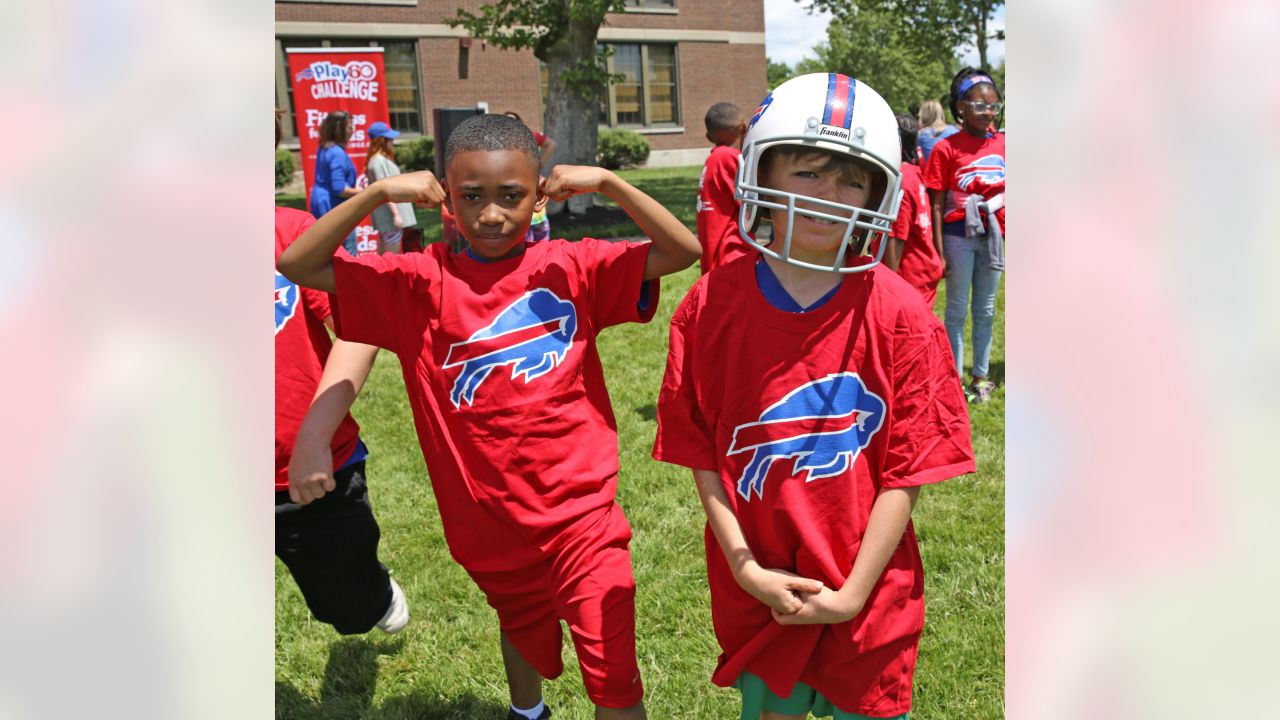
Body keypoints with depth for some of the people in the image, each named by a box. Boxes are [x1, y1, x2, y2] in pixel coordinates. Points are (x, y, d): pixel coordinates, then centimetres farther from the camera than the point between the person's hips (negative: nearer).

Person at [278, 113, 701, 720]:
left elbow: (683, 251, -11)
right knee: (523, 629, 30)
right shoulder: (422, 283, -5)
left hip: (581, 509, -2)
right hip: (490, 521, 2)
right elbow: (298, 266, -8)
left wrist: (608, 183, -21)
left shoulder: (571, 267, -6)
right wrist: (377, 194, -18)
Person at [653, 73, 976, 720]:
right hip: (758, 591, 1)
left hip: (868, 597, -1)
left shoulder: (899, 316, -12)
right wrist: (744, 566, -10)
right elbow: (701, 452, -4)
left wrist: (854, 593, -13)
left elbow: (907, 472, -10)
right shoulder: (713, 305, -7)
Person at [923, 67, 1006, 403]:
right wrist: (939, 251, -11)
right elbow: (936, 205, -8)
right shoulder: (946, 149, -9)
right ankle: (955, 378, 16)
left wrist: (1008, 237, 7)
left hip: (993, 235, 4)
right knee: (957, 309, 6)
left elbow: (1007, 196, 10)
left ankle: (981, 376, 25)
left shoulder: (1002, 144, 4)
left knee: (986, 310, 13)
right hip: (959, 235, -4)